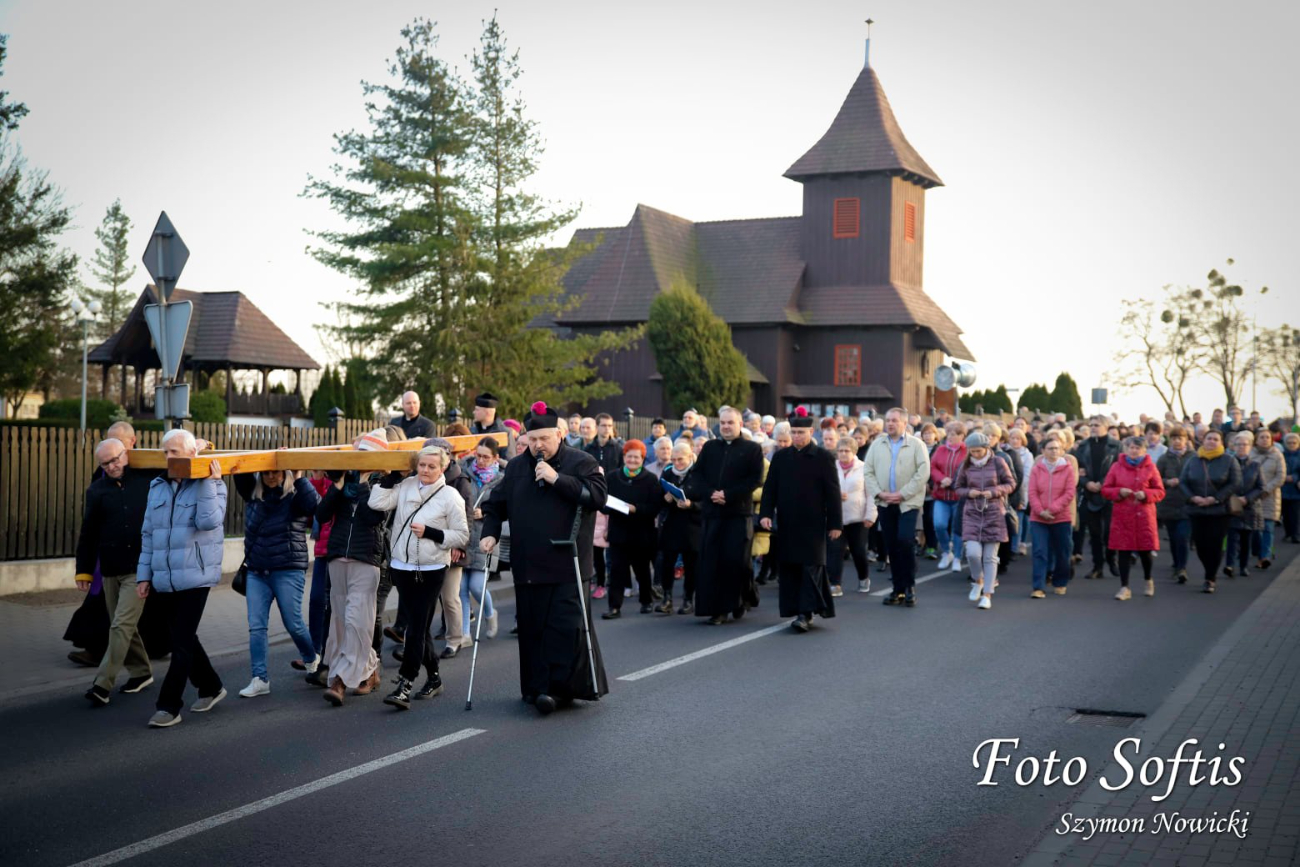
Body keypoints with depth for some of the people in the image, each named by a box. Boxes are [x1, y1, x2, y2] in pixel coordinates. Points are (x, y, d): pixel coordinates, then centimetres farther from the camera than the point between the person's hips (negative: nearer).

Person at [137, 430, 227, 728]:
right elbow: (148, 533, 15)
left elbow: (208, 521, -21)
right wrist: (144, 574, 12)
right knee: (184, 639, 16)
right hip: (164, 580, 6)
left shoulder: (211, 486, -3)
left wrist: (208, 482, -19)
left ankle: (168, 706, -1)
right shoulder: (157, 487, 12)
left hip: (195, 578, -6)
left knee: (182, 644, -6)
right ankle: (210, 687, 33)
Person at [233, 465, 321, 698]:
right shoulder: (253, 494, 7)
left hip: (288, 571, -4)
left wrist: (298, 477, -25)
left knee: (293, 624, 4)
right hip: (256, 572, 4)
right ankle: (260, 679, 2)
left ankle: (312, 660, 31)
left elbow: (317, 507, -25)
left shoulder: (296, 495, -7)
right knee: (256, 626, -2)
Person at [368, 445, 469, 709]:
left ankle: (405, 686, -6)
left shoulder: (450, 497, -5)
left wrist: (430, 533, -13)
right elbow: (377, 503, -9)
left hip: (431, 571, -4)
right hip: (402, 567, 4)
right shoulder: (405, 487, 3)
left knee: (417, 628, -6)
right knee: (417, 626, 13)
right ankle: (434, 677, 28)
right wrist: (392, 476, -4)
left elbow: (462, 536, -3)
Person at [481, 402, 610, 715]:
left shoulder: (581, 463, 1)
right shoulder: (516, 467, 15)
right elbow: (496, 504, 23)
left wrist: (557, 479, -17)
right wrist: (490, 533, 6)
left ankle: (558, 687, -5)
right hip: (527, 567, 4)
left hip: (567, 566, -4)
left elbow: (597, 496, -14)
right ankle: (536, 688, 14)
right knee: (531, 629, 6)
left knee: (566, 627, -9)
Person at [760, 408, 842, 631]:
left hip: (813, 524, -4)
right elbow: (769, 488, 8)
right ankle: (795, 609, 15)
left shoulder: (823, 457, -2)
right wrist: (766, 513, -4)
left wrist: (835, 523, -4)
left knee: (811, 566, -6)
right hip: (786, 524, 4)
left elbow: (832, 492, -2)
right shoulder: (780, 457, 8)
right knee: (788, 568, 6)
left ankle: (806, 612, -7)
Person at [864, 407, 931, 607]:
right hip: (885, 503, 4)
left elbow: (923, 473, -8)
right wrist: (878, 493, -7)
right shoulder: (877, 444, 11)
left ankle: (910, 586, -2)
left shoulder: (916, 445, 0)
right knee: (892, 546, 5)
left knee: (905, 541, -17)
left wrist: (902, 494, -13)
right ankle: (898, 590, 13)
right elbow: (868, 471, 7)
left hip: (909, 502, -4)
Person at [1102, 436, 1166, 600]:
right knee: (1123, 551, -1)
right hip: (1122, 515, 0)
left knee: (1145, 550, 4)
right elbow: (1105, 489, 5)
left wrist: (1145, 494, -15)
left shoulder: (1150, 467, 2)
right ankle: (1124, 588, 4)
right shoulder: (1116, 466, 3)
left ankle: (1148, 580, 33)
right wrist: (1119, 492, -14)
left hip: (1144, 515, 0)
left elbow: (1160, 492, 3)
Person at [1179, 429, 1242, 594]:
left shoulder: (1229, 461, -1)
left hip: (1219, 510, -3)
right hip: (1196, 510, 3)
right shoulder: (1192, 461, 7)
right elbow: (1183, 482, 6)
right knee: (1200, 543, 3)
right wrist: (1193, 497, -12)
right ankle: (1212, 574, 25)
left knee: (1214, 545, -4)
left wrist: (1215, 498, -15)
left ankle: (1210, 579, 7)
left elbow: (1235, 484, -7)